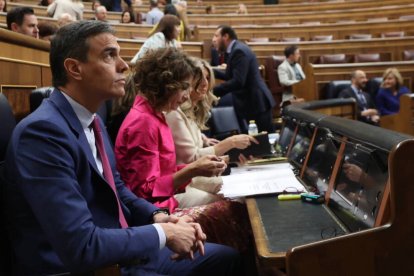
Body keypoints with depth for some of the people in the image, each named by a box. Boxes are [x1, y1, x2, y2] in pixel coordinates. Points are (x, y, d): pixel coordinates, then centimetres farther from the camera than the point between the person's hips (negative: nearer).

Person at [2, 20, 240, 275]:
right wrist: (163, 233, -18)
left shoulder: (92, 120, 4)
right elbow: (81, 246, -30)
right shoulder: (43, 131, -24)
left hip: (123, 252, 9)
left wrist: (156, 216, -2)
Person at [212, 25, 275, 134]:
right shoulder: (236, 49, 12)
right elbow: (230, 76, 17)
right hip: (249, 102, 10)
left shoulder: (239, 51, -19)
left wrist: (213, 91, -25)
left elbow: (238, 81, -27)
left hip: (256, 103, -10)